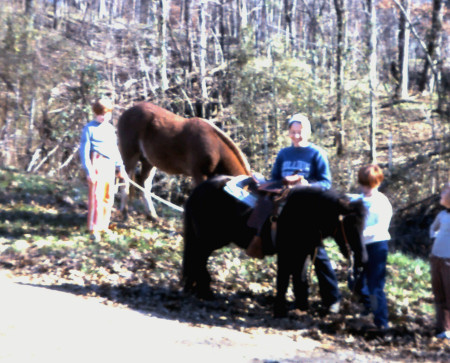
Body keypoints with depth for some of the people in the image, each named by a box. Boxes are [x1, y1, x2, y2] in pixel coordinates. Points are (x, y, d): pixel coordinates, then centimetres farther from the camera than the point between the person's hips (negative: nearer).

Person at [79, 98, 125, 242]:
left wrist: (120, 166, 22)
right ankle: (94, 229, -6)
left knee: (108, 197, 8)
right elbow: (84, 150, -7)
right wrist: (88, 171, -14)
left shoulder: (110, 128, 17)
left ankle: (103, 226, 19)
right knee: (96, 196, -9)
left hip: (109, 165, 7)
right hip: (97, 163, -7)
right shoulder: (89, 128, -3)